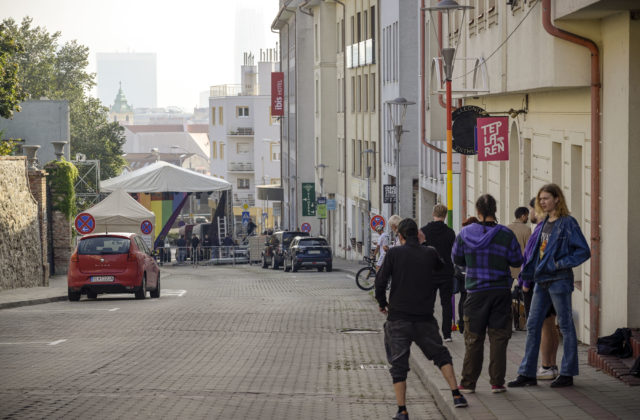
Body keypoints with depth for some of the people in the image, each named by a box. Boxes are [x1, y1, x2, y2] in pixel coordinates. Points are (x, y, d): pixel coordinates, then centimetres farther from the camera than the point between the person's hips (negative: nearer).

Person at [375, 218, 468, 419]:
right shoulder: (430, 253, 2)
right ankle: (456, 395, 10)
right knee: (440, 354, 19)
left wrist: (382, 303, 9)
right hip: (425, 318, 2)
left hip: (398, 317, -2)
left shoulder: (394, 253, -4)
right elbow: (443, 268, 22)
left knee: (398, 364, 3)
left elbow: (380, 280, -7)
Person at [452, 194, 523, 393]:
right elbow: (516, 260, 0)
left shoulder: (465, 233, -4)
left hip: (476, 292, 1)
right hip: (501, 291, -1)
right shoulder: (505, 234, -7)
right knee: (498, 337, 6)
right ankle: (497, 382, 5)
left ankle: (468, 382, 11)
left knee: (473, 339, 8)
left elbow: (457, 259, 8)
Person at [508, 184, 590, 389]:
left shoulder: (568, 223, -9)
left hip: (559, 280, -8)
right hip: (541, 281, 8)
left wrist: (560, 264, -17)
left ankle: (567, 374, 7)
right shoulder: (543, 224, 14)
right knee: (533, 325, 6)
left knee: (565, 325, 1)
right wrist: (526, 279, 13)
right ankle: (527, 373, 9)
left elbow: (584, 251, -12)